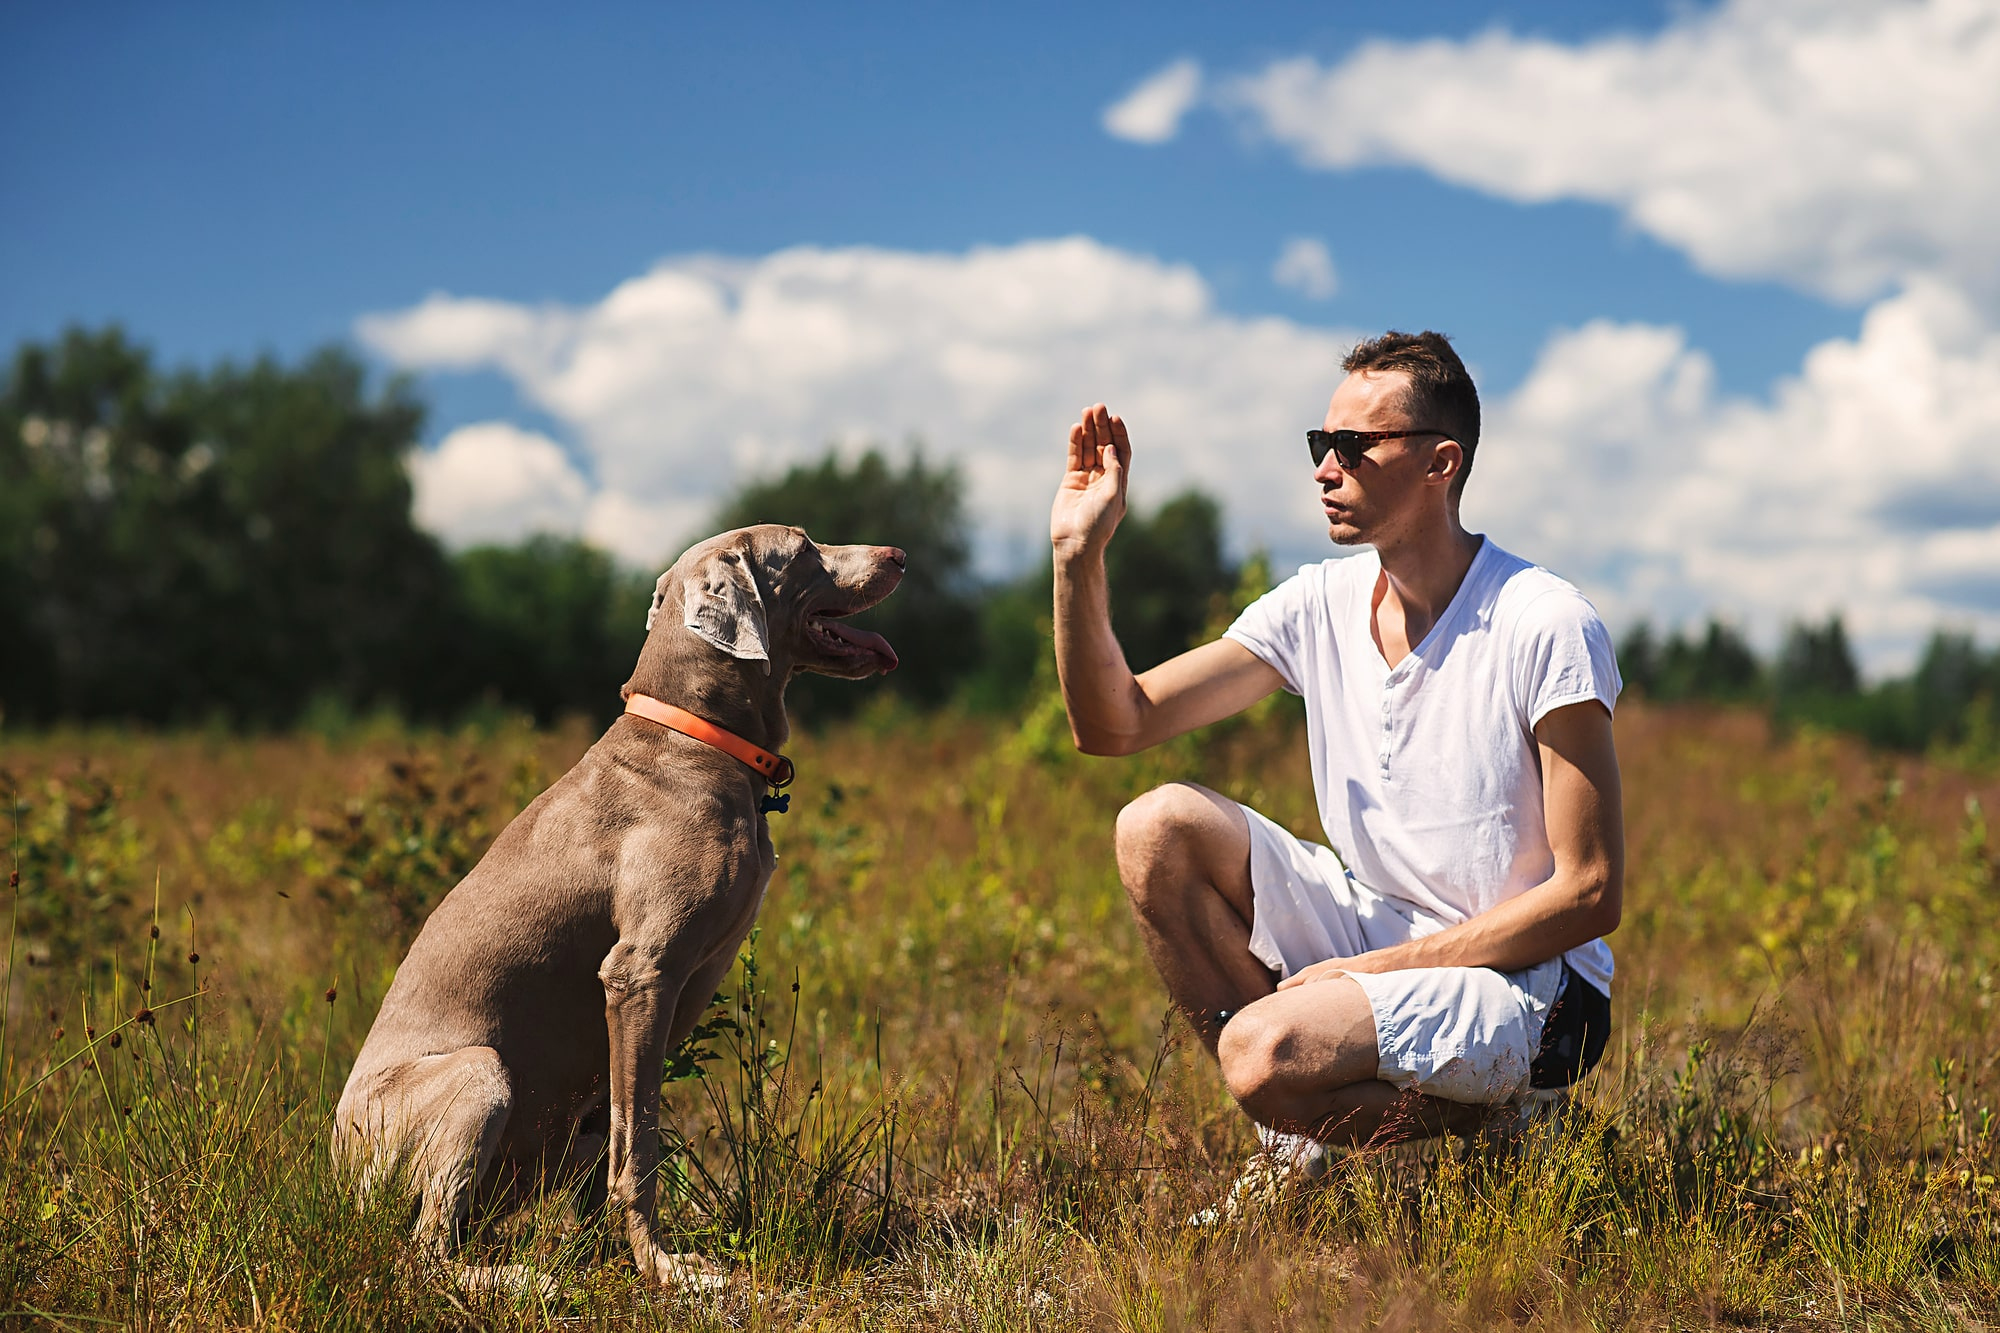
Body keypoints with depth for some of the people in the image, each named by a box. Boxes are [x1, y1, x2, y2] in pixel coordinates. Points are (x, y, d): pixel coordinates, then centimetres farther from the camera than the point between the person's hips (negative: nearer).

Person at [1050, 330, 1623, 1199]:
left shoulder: (1545, 625, -17)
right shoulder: (1318, 606, 1)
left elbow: (1590, 896, -16)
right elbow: (1113, 725, -2)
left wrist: (1367, 969, -18)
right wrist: (1080, 555, -15)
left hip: (1524, 987, -7)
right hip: (1372, 932, 7)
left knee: (1263, 1053, -31)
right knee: (1158, 827, -14)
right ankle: (1294, 1150, -5)